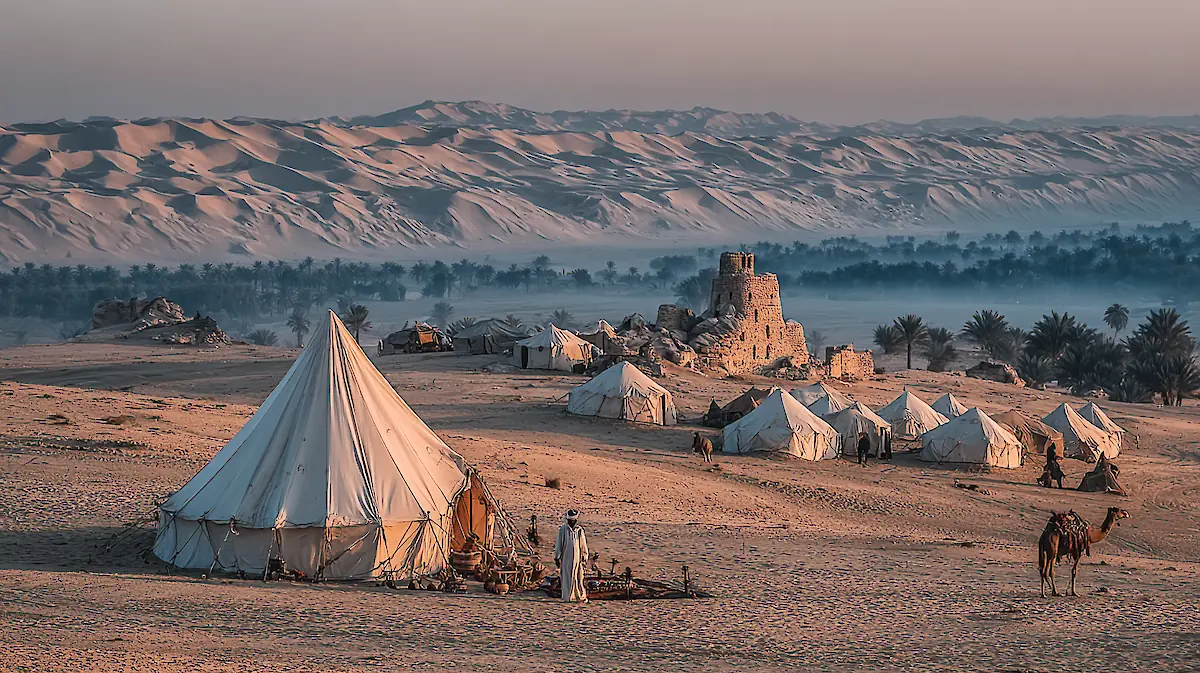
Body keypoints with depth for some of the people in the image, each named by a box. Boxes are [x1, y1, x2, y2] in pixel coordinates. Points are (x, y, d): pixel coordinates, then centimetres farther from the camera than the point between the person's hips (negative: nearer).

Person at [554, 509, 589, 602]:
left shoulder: (580, 530, 5)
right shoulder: (563, 529, 1)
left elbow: (584, 546, 10)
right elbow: (559, 544, 5)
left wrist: (585, 558, 8)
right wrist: (557, 557, 4)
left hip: (577, 557, 1)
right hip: (566, 558, -1)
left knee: (578, 577, -3)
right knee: (567, 578, 2)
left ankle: (581, 596, -2)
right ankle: (568, 597, 8)